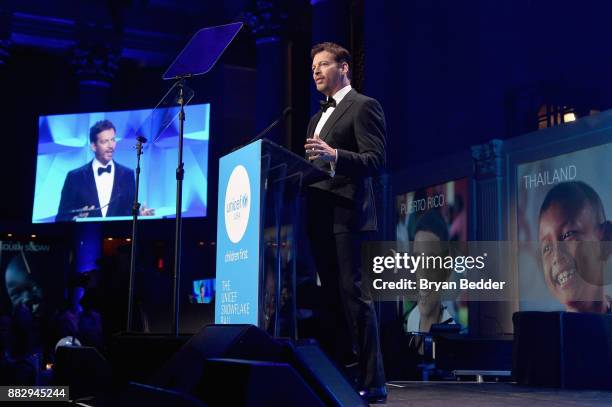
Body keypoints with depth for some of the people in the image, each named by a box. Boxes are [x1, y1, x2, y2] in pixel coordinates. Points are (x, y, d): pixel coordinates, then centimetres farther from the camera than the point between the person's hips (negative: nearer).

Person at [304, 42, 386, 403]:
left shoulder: (364, 106, -1)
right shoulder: (318, 117, 25)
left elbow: (376, 161, -12)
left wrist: (334, 155, -26)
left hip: (345, 214, -8)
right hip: (319, 217, 8)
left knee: (352, 294, -11)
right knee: (331, 297, 9)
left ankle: (372, 383, -6)